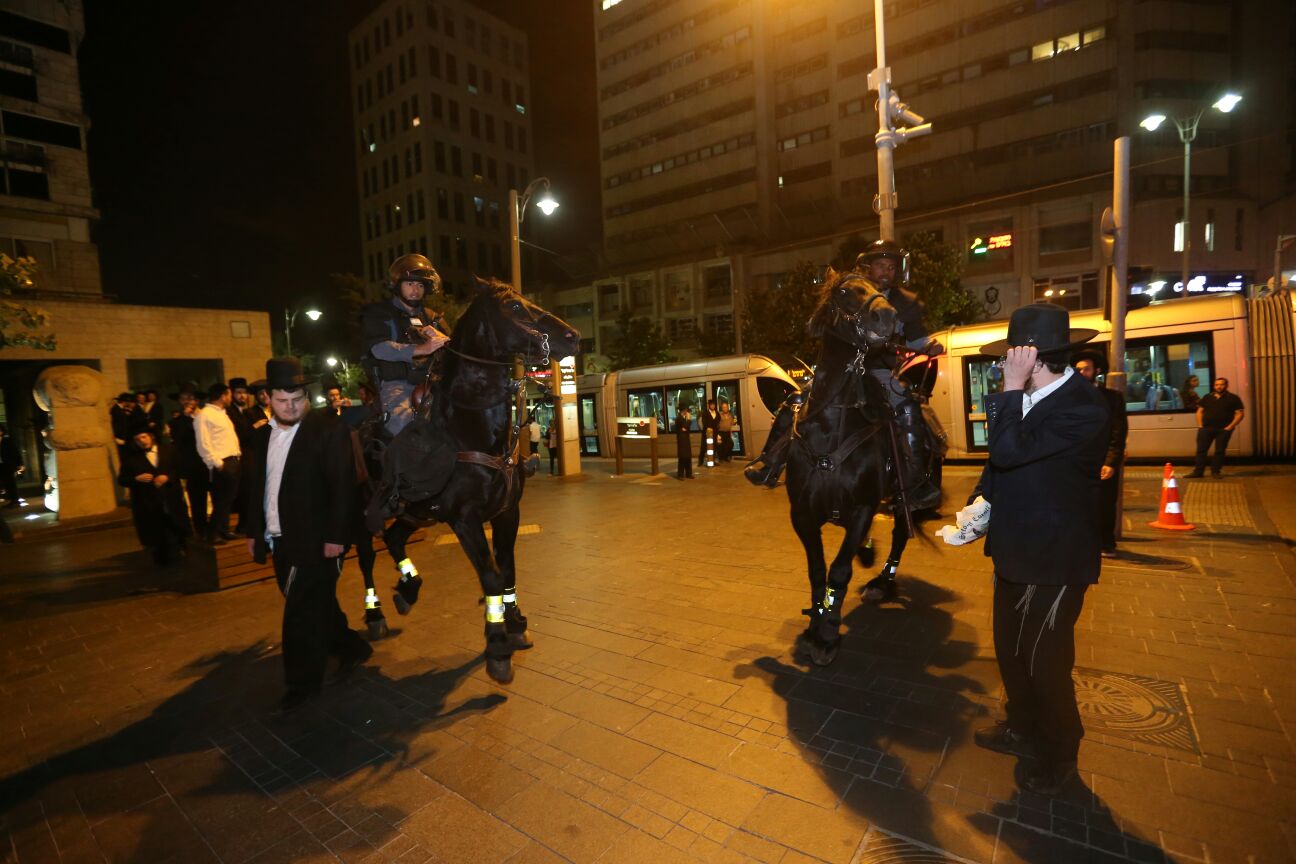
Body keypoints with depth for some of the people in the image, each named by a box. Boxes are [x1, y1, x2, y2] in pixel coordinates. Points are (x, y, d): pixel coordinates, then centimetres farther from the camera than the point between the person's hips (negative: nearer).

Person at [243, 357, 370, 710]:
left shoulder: (329, 429, -12)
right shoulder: (261, 436, 9)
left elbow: (342, 486, -17)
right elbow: (255, 487, 16)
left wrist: (336, 536, -20)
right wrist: (254, 532, 15)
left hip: (315, 541, -7)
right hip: (280, 541, 7)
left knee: (301, 615, -1)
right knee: (316, 607, 17)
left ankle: (303, 681, 16)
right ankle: (350, 648, 36)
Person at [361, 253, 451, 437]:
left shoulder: (433, 318, 25)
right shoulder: (378, 313, 10)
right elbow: (379, 348, -10)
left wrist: (441, 338, -10)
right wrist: (422, 349, -25)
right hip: (397, 384, -4)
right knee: (403, 421, -32)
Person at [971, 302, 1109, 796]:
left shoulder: (1083, 407, -24)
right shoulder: (1028, 399, 2)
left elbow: (1010, 450, -33)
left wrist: (1012, 388, -26)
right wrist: (981, 503, 1)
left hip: (1054, 558, -8)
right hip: (1017, 550, 9)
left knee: (1045, 661, 9)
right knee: (1009, 648, 22)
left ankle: (1059, 753, 34)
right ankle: (1023, 729, 44)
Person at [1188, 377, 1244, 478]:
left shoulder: (1233, 398, 4)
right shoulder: (1207, 397, 12)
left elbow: (1240, 413, 0)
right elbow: (1199, 411, 13)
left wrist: (1230, 426, -9)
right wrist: (1200, 425, 2)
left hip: (1223, 430, -2)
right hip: (1205, 428, 2)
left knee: (1219, 451, 1)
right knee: (1201, 450, -1)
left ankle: (1215, 471, 9)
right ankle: (1198, 471, 1)